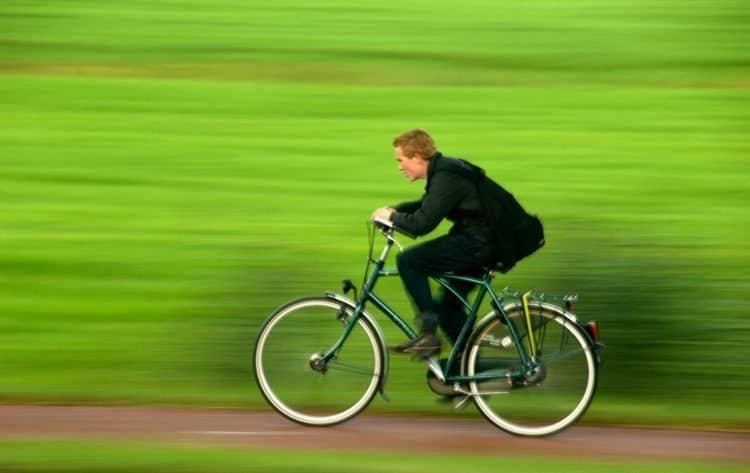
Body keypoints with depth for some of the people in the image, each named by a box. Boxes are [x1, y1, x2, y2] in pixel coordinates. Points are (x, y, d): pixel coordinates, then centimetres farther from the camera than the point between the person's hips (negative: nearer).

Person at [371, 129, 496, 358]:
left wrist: (392, 216, -4)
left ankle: (428, 334, -12)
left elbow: (421, 223, -22)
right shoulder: (444, 169, 14)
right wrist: (393, 210, 12)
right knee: (449, 304, 19)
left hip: (478, 242, -11)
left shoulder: (445, 176, -18)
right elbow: (424, 207, 29)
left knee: (408, 261, -14)